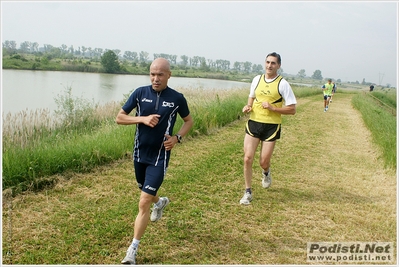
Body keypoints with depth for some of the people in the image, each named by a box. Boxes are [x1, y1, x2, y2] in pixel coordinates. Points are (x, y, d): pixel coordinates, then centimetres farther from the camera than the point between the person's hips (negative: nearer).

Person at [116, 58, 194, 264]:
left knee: (144, 203, -10)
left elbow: (189, 120, 9)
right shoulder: (140, 93, -5)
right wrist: (143, 118, -19)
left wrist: (177, 138, -9)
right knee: (145, 191, 26)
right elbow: (119, 117, -3)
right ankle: (160, 202, 63)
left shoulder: (177, 98, -8)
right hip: (139, 154, 4)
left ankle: (133, 249, 1)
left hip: (159, 157, -4)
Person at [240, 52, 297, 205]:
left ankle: (266, 173, 40)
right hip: (253, 123, 3)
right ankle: (248, 192, 10)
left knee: (263, 162, 1)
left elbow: (292, 109, -7)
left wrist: (272, 108, -18)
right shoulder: (257, 79, 7)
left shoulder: (282, 84, -6)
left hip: (271, 126, -3)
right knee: (247, 158, -6)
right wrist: (248, 106, 3)